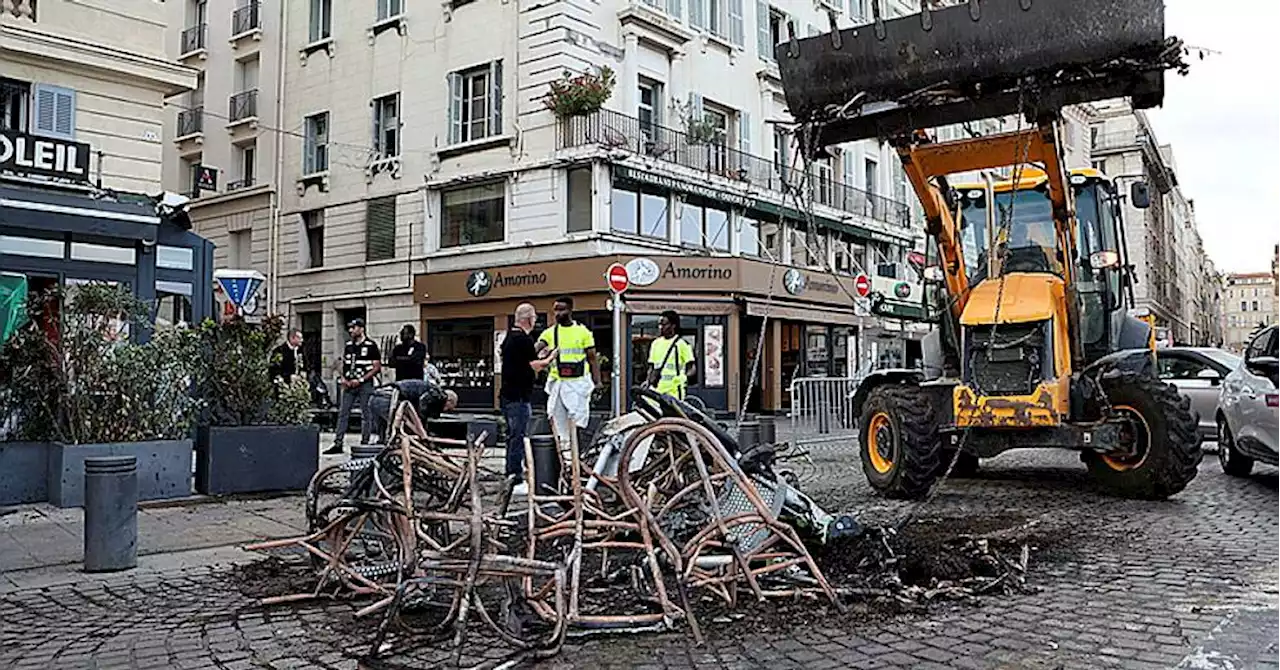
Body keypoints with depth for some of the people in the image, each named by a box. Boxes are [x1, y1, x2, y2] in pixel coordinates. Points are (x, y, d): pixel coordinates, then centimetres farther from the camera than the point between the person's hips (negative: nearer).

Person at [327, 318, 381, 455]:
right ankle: (338, 444, 4)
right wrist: (343, 378, 3)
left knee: (365, 415, 0)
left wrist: (360, 380, -14)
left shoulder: (371, 345, -5)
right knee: (342, 413, 2)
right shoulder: (348, 345, 14)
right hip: (349, 385, 6)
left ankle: (364, 444, 6)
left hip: (365, 384, -6)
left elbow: (377, 367, -8)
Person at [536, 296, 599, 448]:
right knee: (557, 419, 5)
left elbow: (592, 359, 4)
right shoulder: (550, 333, 6)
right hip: (557, 382, 3)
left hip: (578, 382, -2)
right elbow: (536, 349, -7)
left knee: (577, 419, -5)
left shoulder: (583, 331, 2)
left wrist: (597, 383, -2)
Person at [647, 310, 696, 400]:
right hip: (657, 390, 5)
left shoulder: (682, 344, -3)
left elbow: (691, 368, -2)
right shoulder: (655, 343, 14)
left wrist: (683, 377, -16)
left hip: (674, 390, -5)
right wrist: (648, 384, 9)